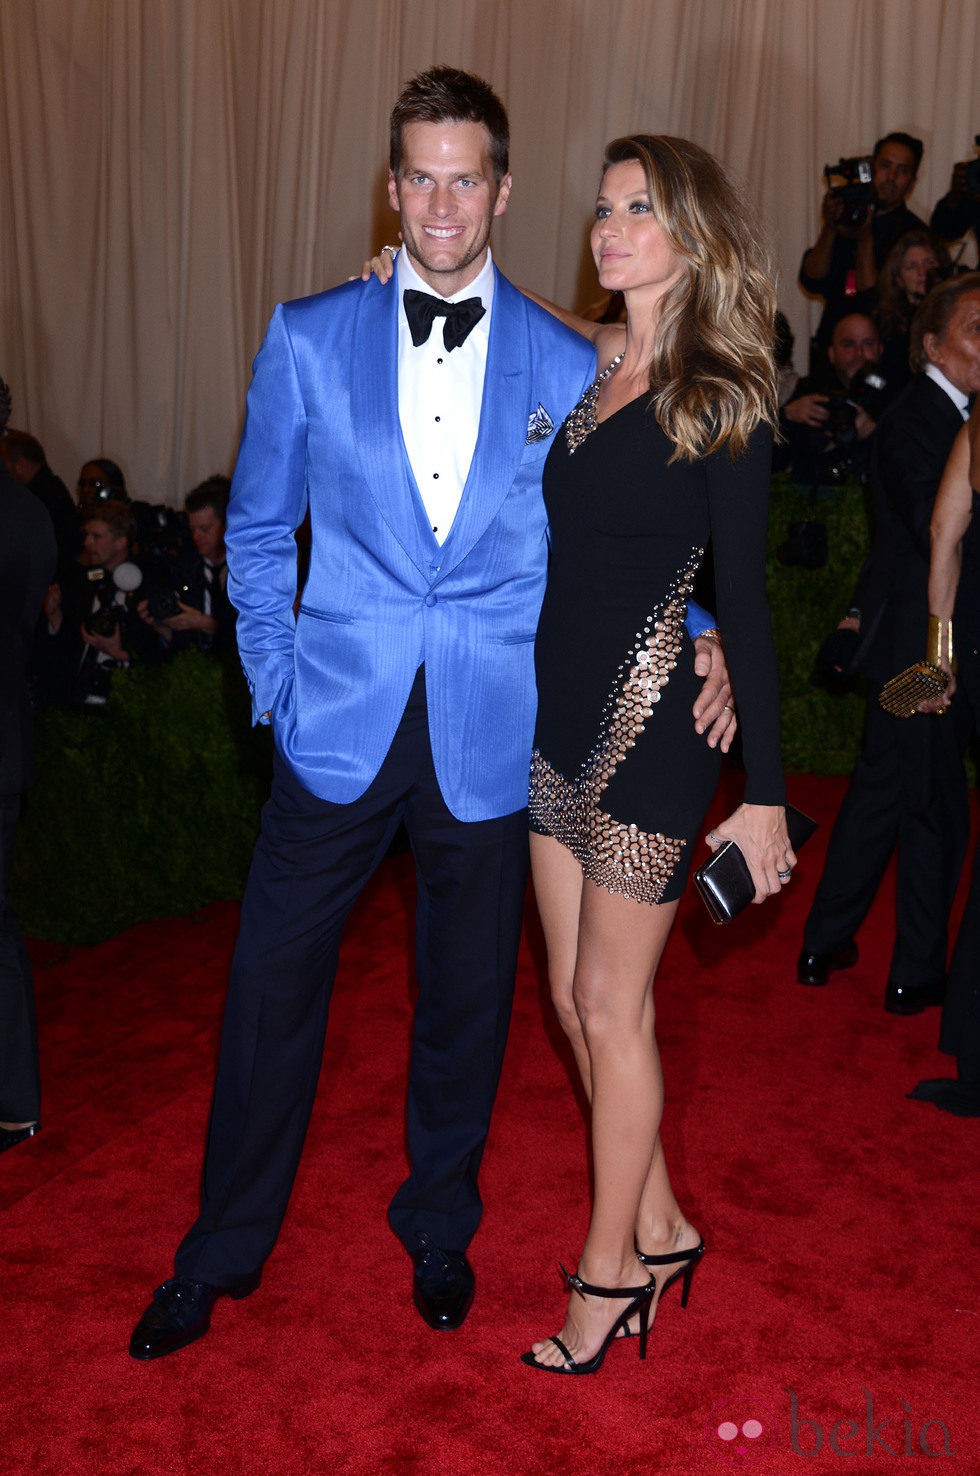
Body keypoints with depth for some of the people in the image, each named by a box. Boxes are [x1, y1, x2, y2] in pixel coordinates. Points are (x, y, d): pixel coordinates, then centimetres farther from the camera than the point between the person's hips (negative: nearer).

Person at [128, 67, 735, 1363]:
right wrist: (278, 683, 0)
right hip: (341, 723, 0)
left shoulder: (568, 368, 2)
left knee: (466, 994, 13)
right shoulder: (310, 339, 2)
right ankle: (224, 1252, 29)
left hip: (489, 740, 0)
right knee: (273, 984, 8)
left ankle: (438, 1231, 37)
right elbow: (257, 530, 8)